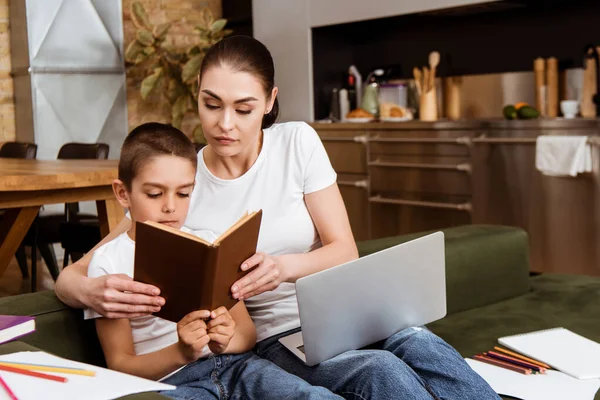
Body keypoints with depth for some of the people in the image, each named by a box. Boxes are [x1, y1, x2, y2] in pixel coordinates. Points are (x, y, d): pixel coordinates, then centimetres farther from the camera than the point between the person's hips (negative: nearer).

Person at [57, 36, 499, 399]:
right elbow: (69, 277, -5)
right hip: (270, 341, -2)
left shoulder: (298, 142, 0)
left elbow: (346, 252, -1)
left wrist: (286, 267, -25)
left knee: (421, 346, -32)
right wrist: (93, 292, -32)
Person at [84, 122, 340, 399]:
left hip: (232, 364, 3)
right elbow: (120, 365, -1)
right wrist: (181, 353, -20)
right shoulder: (108, 262, 1)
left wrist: (226, 340, -11)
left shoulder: (208, 244, 13)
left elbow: (248, 333, 13)